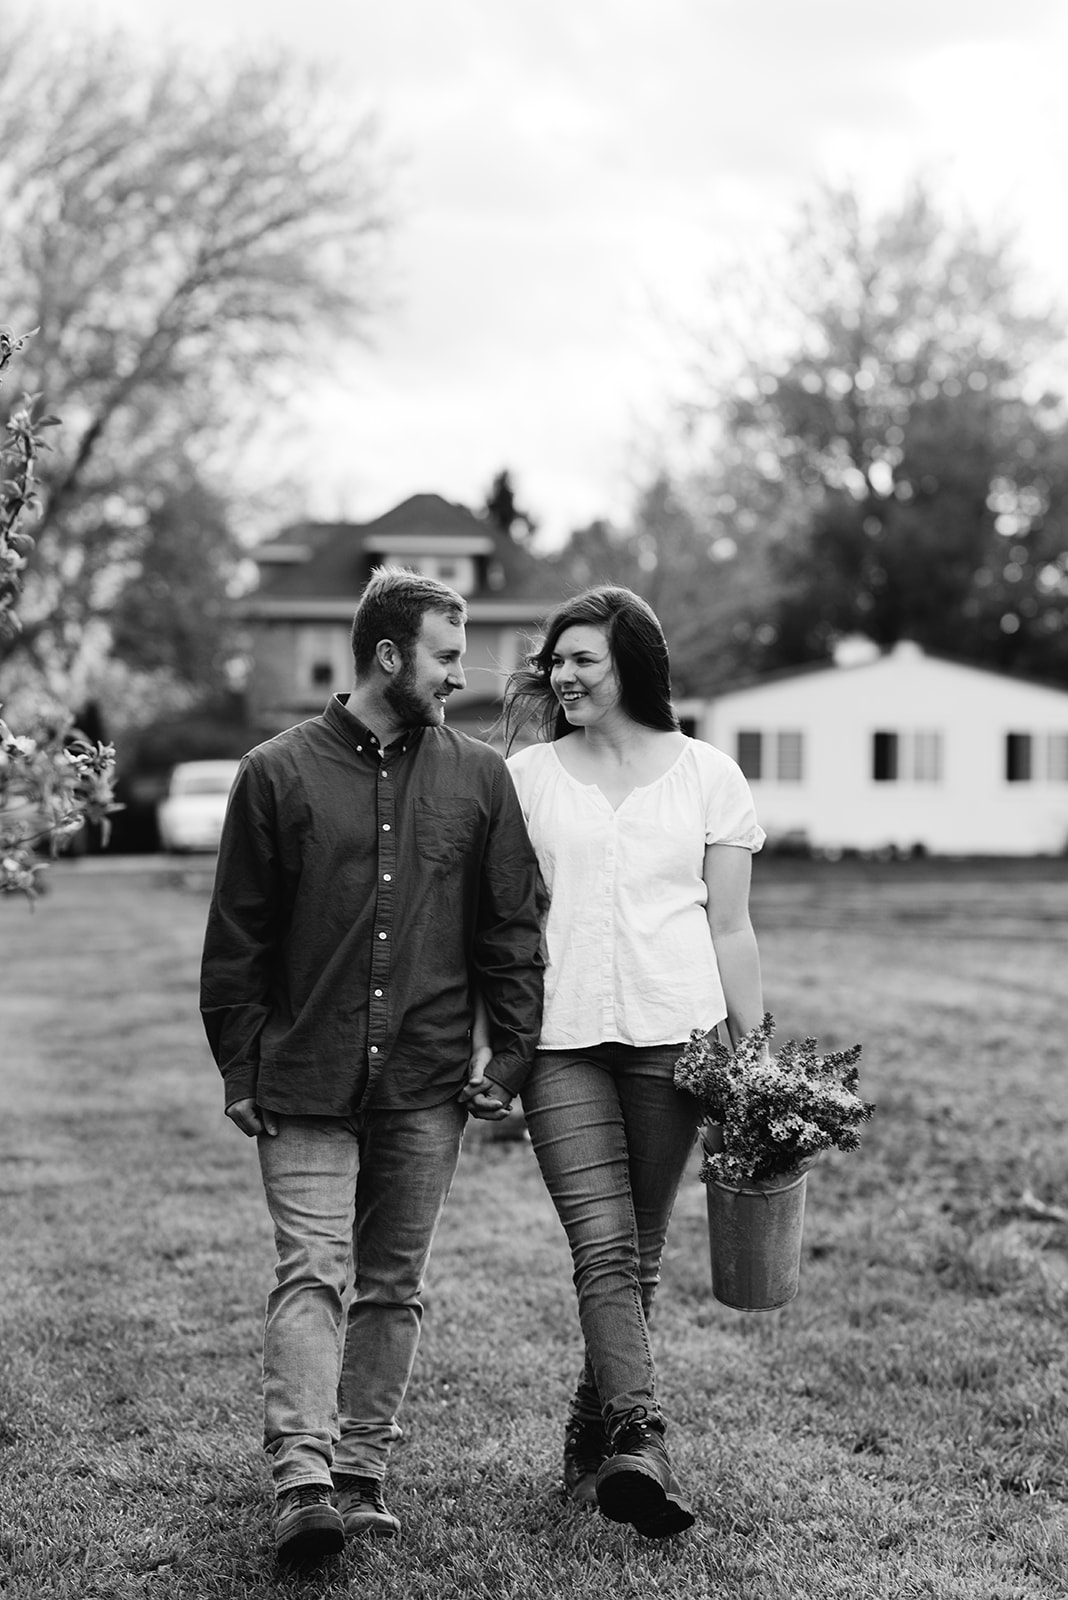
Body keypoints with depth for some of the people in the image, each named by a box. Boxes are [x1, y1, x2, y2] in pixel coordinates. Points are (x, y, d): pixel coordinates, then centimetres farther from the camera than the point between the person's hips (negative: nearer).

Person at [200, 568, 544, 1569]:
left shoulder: (479, 779, 8)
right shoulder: (278, 774, 1)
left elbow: (510, 929, 11)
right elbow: (236, 939, 3)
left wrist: (510, 1054, 4)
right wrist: (240, 1070, 0)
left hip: (426, 1081, 3)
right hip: (306, 1080, -2)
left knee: (393, 1283, 7)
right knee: (311, 1272, -9)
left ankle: (361, 1473, 16)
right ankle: (301, 1480, -14)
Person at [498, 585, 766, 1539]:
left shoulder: (708, 775, 9)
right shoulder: (527, 776, 10)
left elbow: (730, 929, 11)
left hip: (672, 1032, 1)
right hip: (561, 1038, 0)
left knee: (639, 1256, 5)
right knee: (603, 1248, -14)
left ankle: (592, 1440, 20)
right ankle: (640, 1442, -21)